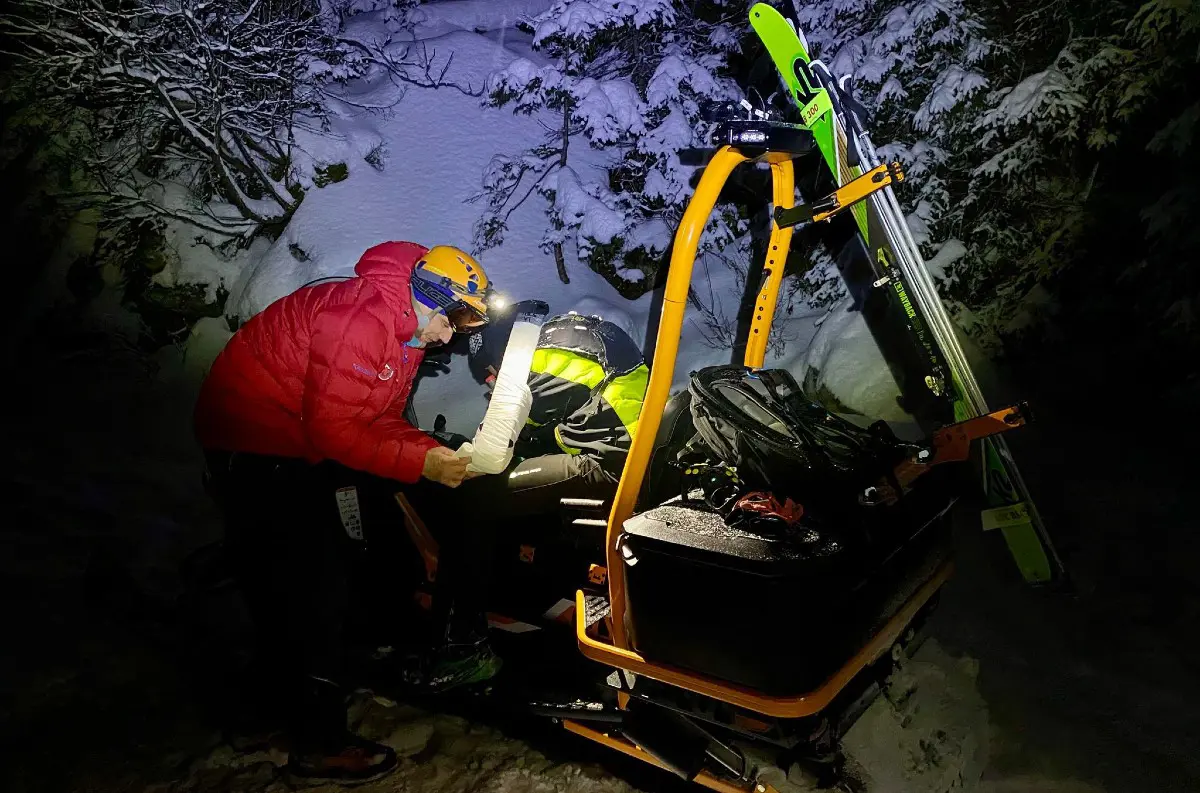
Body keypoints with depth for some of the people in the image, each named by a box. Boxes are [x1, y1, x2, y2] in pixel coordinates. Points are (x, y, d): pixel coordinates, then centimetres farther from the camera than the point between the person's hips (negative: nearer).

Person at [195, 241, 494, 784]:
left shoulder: (408, 331, 5)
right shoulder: (362, 320, -27)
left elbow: (380, 419, 6)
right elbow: (333, 429, -30)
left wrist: (438, 453, -10)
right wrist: (422, 464, -26)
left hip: (302, 444, 10)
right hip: (253, 441, -10)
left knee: (324, 576, 18)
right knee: (302, 591, -8)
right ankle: (320, 745, 2)